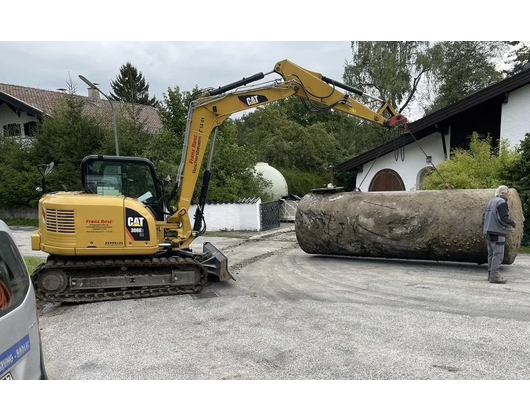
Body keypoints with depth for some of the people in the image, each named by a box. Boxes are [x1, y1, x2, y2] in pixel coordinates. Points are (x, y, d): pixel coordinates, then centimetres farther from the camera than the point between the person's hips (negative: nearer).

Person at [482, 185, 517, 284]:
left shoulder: (491, 202, 18)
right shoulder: (502, 202, -10)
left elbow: (484, 217, 19)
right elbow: (503, 218, -18)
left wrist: (484, 230, 22)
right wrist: (512, 223, -1)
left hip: (488, 231, 9)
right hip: (497, 232, -9)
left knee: (491, 254, 14)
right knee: (498, 254, -8)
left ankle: (490, 274, 18)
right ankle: (494, 276, -9)